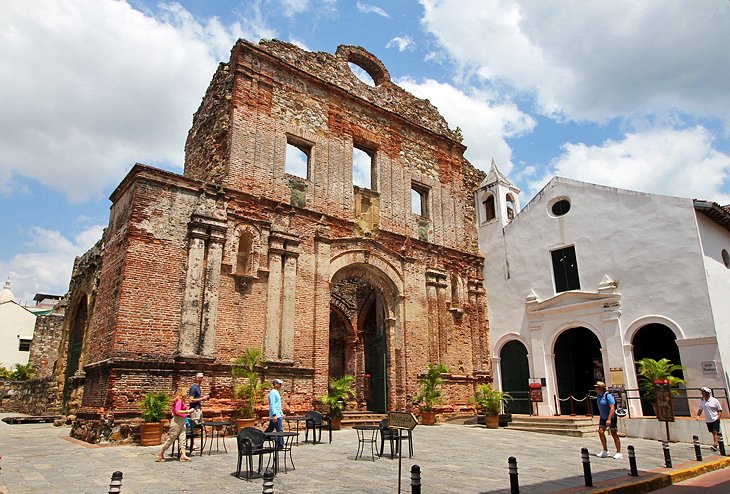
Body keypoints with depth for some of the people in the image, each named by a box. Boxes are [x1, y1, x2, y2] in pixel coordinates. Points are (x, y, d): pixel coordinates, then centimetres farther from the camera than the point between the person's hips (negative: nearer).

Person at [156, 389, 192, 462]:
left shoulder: (182, 401, 13)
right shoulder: (179, 401, -15)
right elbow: (177, 411, -24)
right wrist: (187, 411, -20)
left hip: (182, 421, 10)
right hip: (177, 421, -10)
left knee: (182, 438, 4)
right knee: (170, 438, -1)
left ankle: (183, 456, 2)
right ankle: (160, 455, 11)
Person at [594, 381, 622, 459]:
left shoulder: (608, 396, -20)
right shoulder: (599, 396, 5)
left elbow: (612, 408, -25)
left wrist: (609, 419, -31)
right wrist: (601, 417, 19)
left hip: (611, 418, -7)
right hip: (603, 418, 7)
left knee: (614, 435, 0)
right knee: (600, 432, -2)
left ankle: (619, 453, 10)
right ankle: (605, 451, 7)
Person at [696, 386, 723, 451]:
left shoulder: (714, 400, -10)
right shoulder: (702, 401, 3)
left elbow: (720, 410, -5)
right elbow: (700, 409, 13)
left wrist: (718, 418, -16)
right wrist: (698, 415, -2)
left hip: (715, 419, -5)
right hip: (708, 420, 5)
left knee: (715, 432, -12)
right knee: (713, 433, 11)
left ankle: (715, 445, -17)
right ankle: (718, 445, 22)